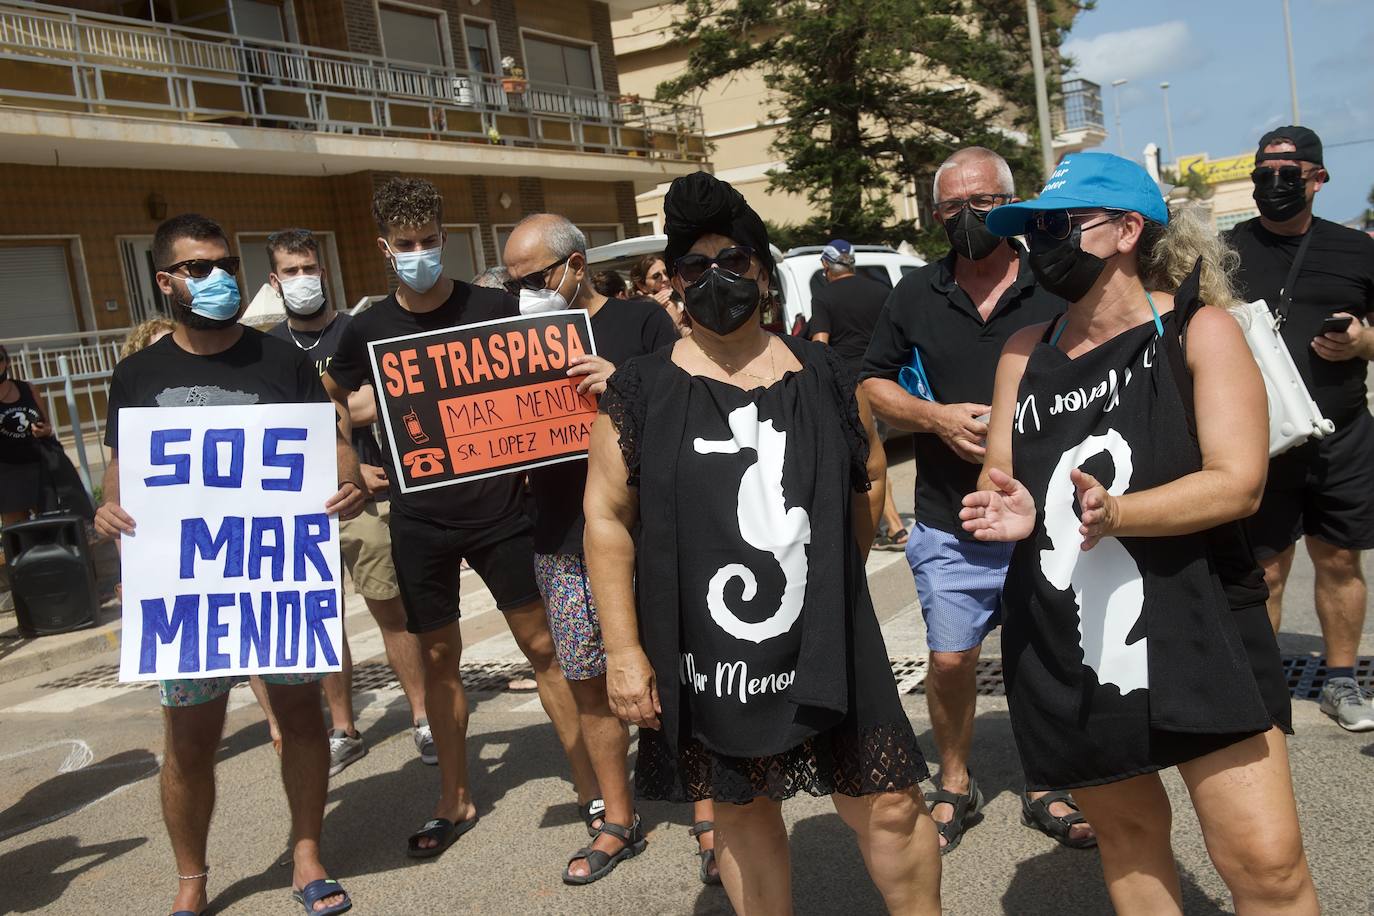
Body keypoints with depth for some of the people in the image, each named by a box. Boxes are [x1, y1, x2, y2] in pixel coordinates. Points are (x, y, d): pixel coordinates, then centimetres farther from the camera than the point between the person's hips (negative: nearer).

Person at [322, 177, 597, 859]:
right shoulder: (369, 329, 1)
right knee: (438, 657, 11)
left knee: (542, 645, 3)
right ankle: (455, 802, 26)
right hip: (418, 519, 2)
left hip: (496, 505, -2)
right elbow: (329, 401, 17)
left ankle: (591, 788, 14)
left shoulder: (492, 308, -4)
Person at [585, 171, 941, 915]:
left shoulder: (824, 376, 1)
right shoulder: (640, 391, -4)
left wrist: (834, 574, 12)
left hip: (826, 642, 1)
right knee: (742, 808, 15)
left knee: (888, 804, 7)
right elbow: (607, 518, -5)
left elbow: (869, 477, 15)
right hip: (704, 654, -1)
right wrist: (624, 650, -8)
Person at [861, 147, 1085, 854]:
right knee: (950, 659, 6)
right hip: (950, 530, 1)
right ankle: (955, 784, 29)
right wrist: (937, 417, -8)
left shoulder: (1057, 289, 1)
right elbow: (872, 386, 10)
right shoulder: (915, 296, 7)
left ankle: (1047, 789, 29)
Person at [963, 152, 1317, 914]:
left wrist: (1115, 514, -29)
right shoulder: (1025, 353, 10)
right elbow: (998, 484, 10)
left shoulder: (1198, 330, -3)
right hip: (1064, 651, 4)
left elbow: (1238, 482, -12)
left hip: (1196, 633, -4)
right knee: (1127, 836, 18)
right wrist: (1007, 509, -15)